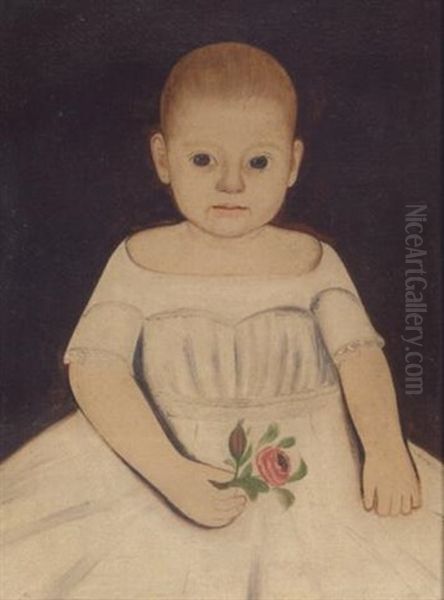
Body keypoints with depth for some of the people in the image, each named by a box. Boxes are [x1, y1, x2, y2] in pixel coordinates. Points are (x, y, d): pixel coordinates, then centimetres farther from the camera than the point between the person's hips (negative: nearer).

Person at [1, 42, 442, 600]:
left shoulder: (311, 261, 0)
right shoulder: (140, 261, -4)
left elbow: (360, 352, -3)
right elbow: (95, 367, -12)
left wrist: (386, 449, -22)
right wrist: (172, 472, -23)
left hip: (311, 471, 1)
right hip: (162, 461, 0)